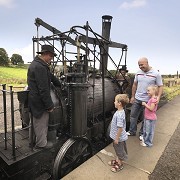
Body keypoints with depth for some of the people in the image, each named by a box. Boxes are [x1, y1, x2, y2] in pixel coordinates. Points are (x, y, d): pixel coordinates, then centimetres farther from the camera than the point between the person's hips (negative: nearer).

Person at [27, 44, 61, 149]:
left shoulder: (36, 63, 11)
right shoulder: (40, 67, -25)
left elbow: (51, 76, 20)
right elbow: (44, 90, -26)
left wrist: (61, 85, 26)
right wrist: (50, 105, -18)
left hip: (35, 100, 11)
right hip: (39, 101, -11)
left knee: (38, 122, 23)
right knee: (41, 123, 7)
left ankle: (40, 141, 41)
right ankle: (41, 144, 26)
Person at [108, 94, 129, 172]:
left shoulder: (119, 115, -34)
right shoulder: (120, 111, -3)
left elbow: (120, 128, -30)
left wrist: (117, 138, -19)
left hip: (119, 137, -9)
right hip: (117, 136, 9)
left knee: (120, 150, 14)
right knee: (117, 149, 27)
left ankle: (120, 164, 35)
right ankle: (117, 160, 48)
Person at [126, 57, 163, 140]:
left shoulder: (156, 74, -11)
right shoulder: (138, 73, 1)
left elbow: (160, 86, -6)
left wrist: (158, 97, -20)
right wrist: (132, 96, 11)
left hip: (147, 101, -4)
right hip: (137, 99, 4)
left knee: (145, 118, 12)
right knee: (133, 115, 12)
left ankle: (142, 133, 31)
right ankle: (132, 131, 29)